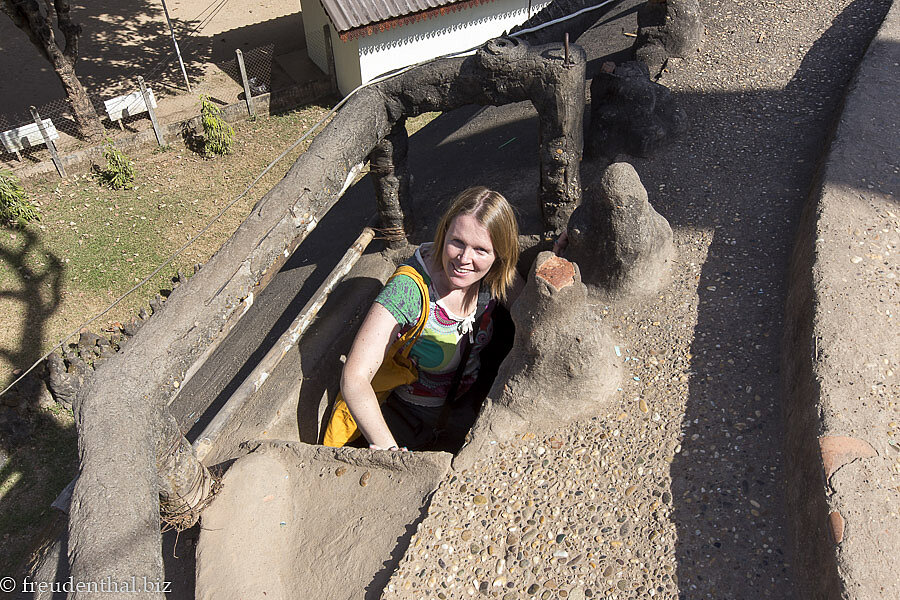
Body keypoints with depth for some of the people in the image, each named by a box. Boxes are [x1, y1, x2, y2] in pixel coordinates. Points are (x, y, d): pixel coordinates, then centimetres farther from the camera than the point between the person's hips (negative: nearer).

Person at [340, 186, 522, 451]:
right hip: (414, 416, -5)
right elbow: (353, 379, -36)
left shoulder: (495, 276, -16)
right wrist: (389, 449, -47)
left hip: (474, 400, 6)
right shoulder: (409, 289, -33)